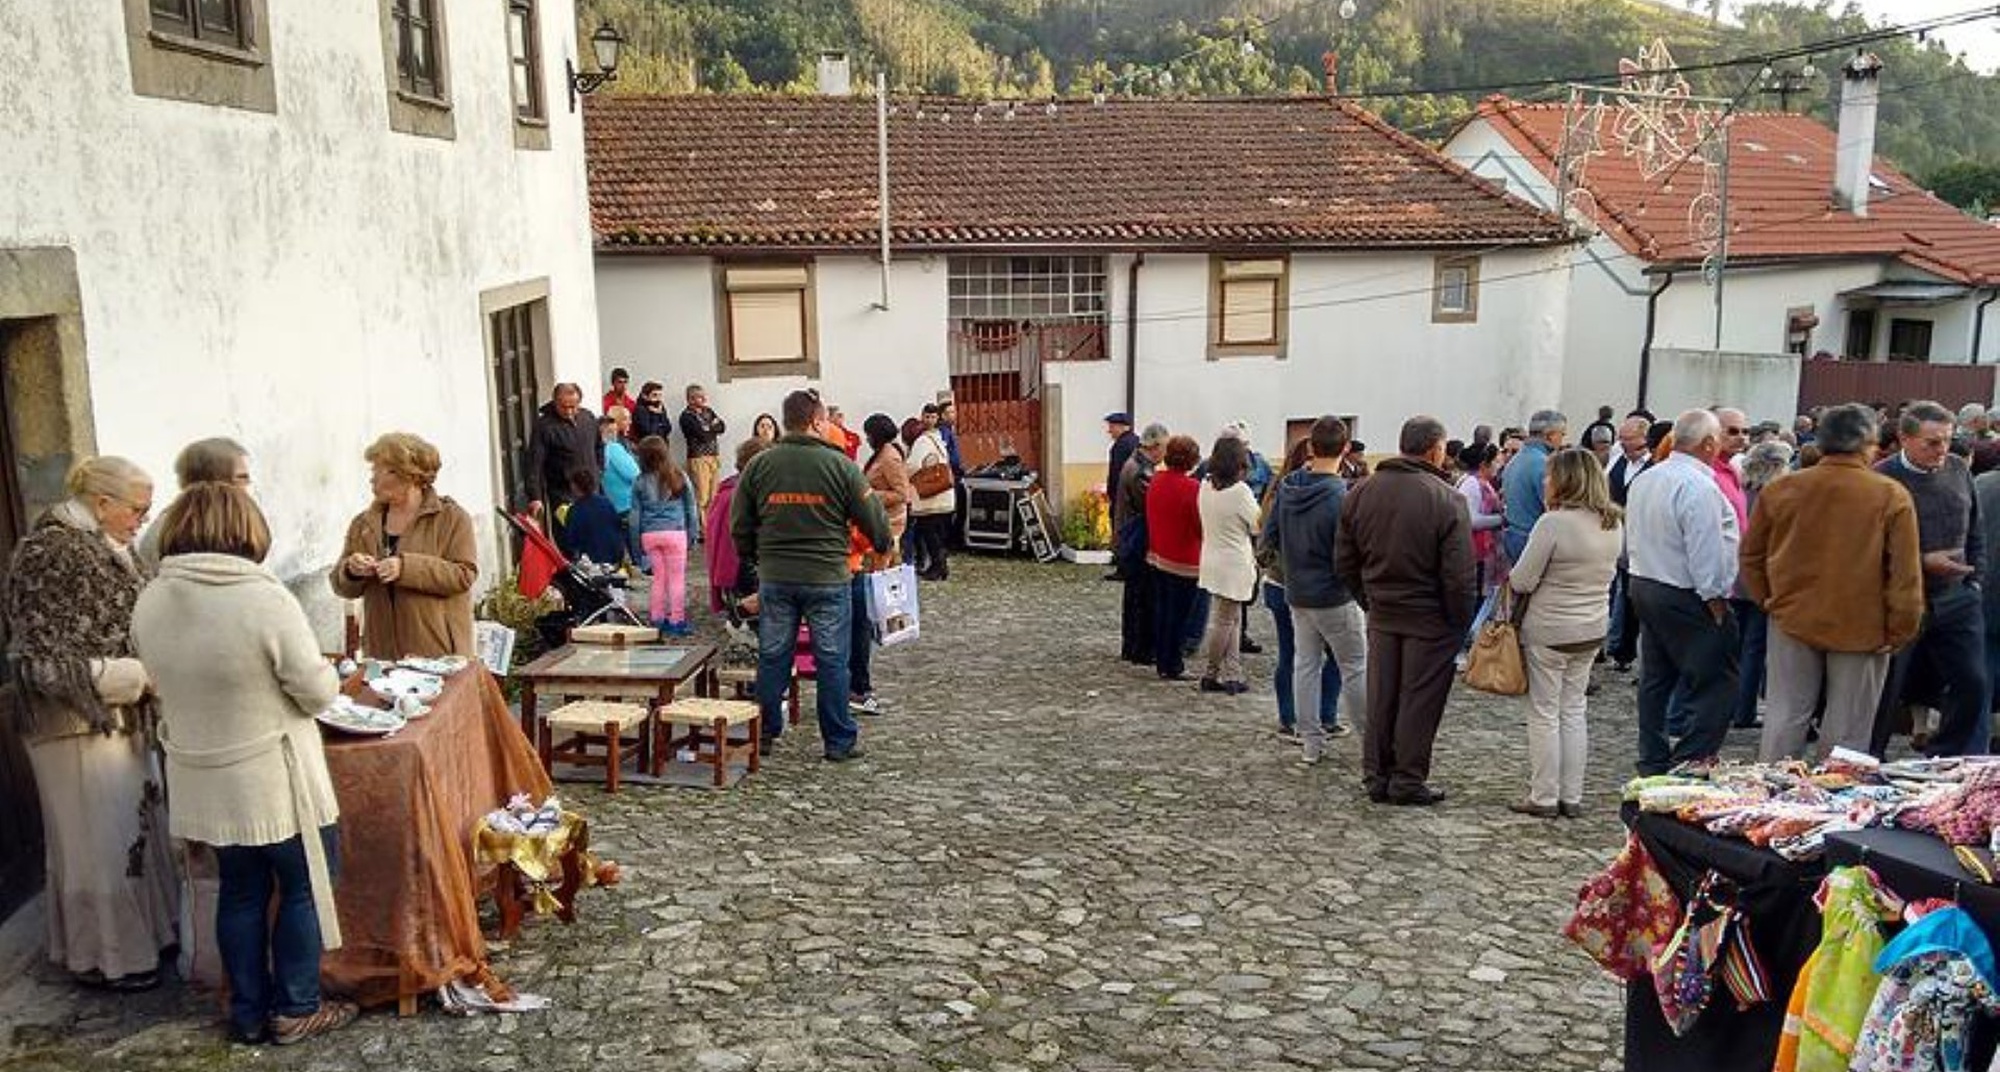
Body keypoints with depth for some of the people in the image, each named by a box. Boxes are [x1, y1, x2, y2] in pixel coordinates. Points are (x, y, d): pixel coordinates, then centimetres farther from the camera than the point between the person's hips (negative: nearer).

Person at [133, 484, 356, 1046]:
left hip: (203, 782, 6)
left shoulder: (148, 605, -4)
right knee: (302, 886, 11)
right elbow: (317, 691, -17)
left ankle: (248, 1013, 27)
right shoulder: (264, 598, -22)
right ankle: (295, 1011, 20)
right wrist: (328, 674, 5)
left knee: (241, 892, 18)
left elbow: (171, 682, 9)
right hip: (275, 779, -5)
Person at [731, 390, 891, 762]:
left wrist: (755, 560, 23)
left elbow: (739, 525, 7)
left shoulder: (758, 465, 1)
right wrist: (884, 548, 20)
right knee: (832, 661, 6)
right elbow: (872, 519, -1)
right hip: (828, 578, -3)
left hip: (774, 578, 3)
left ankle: (765, 733, 22)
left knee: (772, 657, 13)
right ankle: (839, 741, 14)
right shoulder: (840, 466, -8)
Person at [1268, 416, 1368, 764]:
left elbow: (1270, 534, 7)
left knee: (1305, 664, 13)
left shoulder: (1287, 487, -4)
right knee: (1355, 668, 7)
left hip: (1296, 595, 6)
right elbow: (1347, 557, -22)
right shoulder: (1341, 497, -23)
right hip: (1335, 598, -6)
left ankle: (1312, 743, 19)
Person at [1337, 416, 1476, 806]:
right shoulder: (1445, 499, -16)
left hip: (1381, 615, 5)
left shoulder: (1361, 493, 2)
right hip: (1429, 618, -5)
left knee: (1381, 698, 13)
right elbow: (1459, 575, -17)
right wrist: (1460, 623, -5)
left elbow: (1344, 562, 8)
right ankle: (1408, 781, 13)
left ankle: (1377, 777, 21)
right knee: (1419, 700, 5)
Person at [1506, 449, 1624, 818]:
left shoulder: (1553, 522, -20)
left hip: (1549, 631, -7)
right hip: (1592, 631, 7)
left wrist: (1512, 577, 3)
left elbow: (1522, 582, -17)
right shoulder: (1614, 524, 2)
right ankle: (1572, 797, 19)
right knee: (1574, 711, 15)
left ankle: (1544, 798, 10)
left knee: (1545, 714, 4)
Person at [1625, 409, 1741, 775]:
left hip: (1643, 585, 10)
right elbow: (1706, 553, -20)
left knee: (1655, 680, 16)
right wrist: (1714, 598, -12)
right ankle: (1689, 765, -8)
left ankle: (1653, 764, 22)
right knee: (1715, 686, -4)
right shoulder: (1699, 487, -19)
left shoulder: (1646, 480, 9)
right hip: (1686, 599, -10)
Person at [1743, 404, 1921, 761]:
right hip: (1862, 629, -3)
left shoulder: (1778, 490, -3)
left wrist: (1768, 601, 15)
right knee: (1847, 729, 6)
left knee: (1786, 716, 10)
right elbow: (1905, 574, -11)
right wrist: (1901, 630, -4)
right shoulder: (1892, 496, -11)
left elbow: (1751, 556, 6)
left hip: (1792, 621, 3)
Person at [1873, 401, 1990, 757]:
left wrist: (1973, 577, 10)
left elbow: (1974, 530, 17)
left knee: (1973, 683, 4)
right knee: (1886, 690, 4)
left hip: (1956, 598, 5)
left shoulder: (1958, 469, 5)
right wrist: (1924, 563, -19)